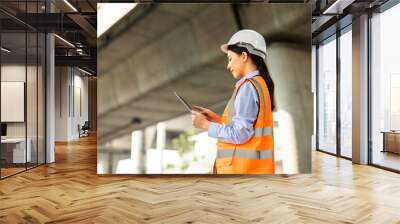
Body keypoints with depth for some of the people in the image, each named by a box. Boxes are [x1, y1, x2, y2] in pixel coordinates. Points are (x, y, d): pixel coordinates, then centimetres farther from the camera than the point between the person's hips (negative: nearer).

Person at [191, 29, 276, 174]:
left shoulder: (247, 87, -14)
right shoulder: (260, 84, 13)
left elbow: (240, 134, -18)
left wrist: (206, 125, -9)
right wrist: (217, 119, 11)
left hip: (242, 168, -9)